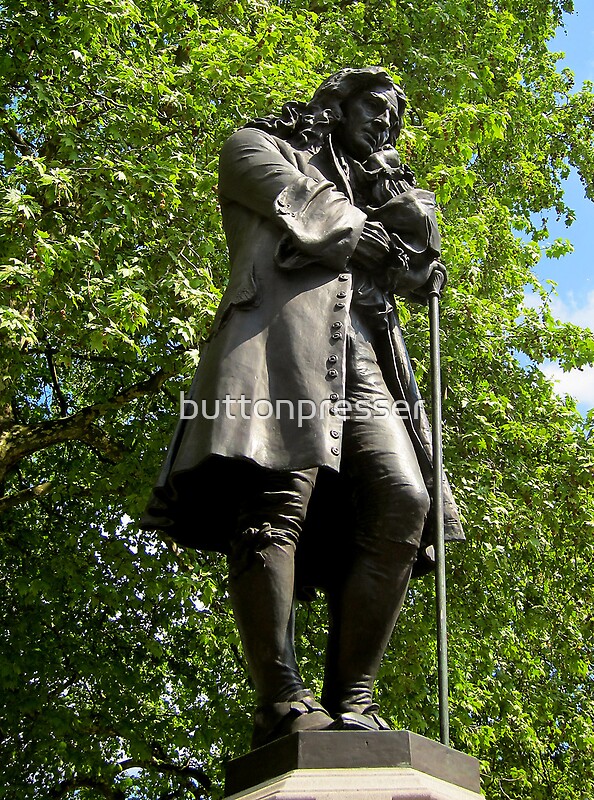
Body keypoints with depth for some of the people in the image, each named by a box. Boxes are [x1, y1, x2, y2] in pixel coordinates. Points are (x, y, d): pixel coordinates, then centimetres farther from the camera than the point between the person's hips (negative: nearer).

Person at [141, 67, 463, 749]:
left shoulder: (380, 189, 40)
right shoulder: (260, 148, 27)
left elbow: (417, 265, 22)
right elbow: (299, 203, 6)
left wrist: (383, 178, 17)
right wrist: (362, 234, 17)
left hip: (364, 355, 5)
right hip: (286, 322, -5)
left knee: (403, 501, -19)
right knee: (280, 492, -25)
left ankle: (352, 705, -23)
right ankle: (282, 705, -33)